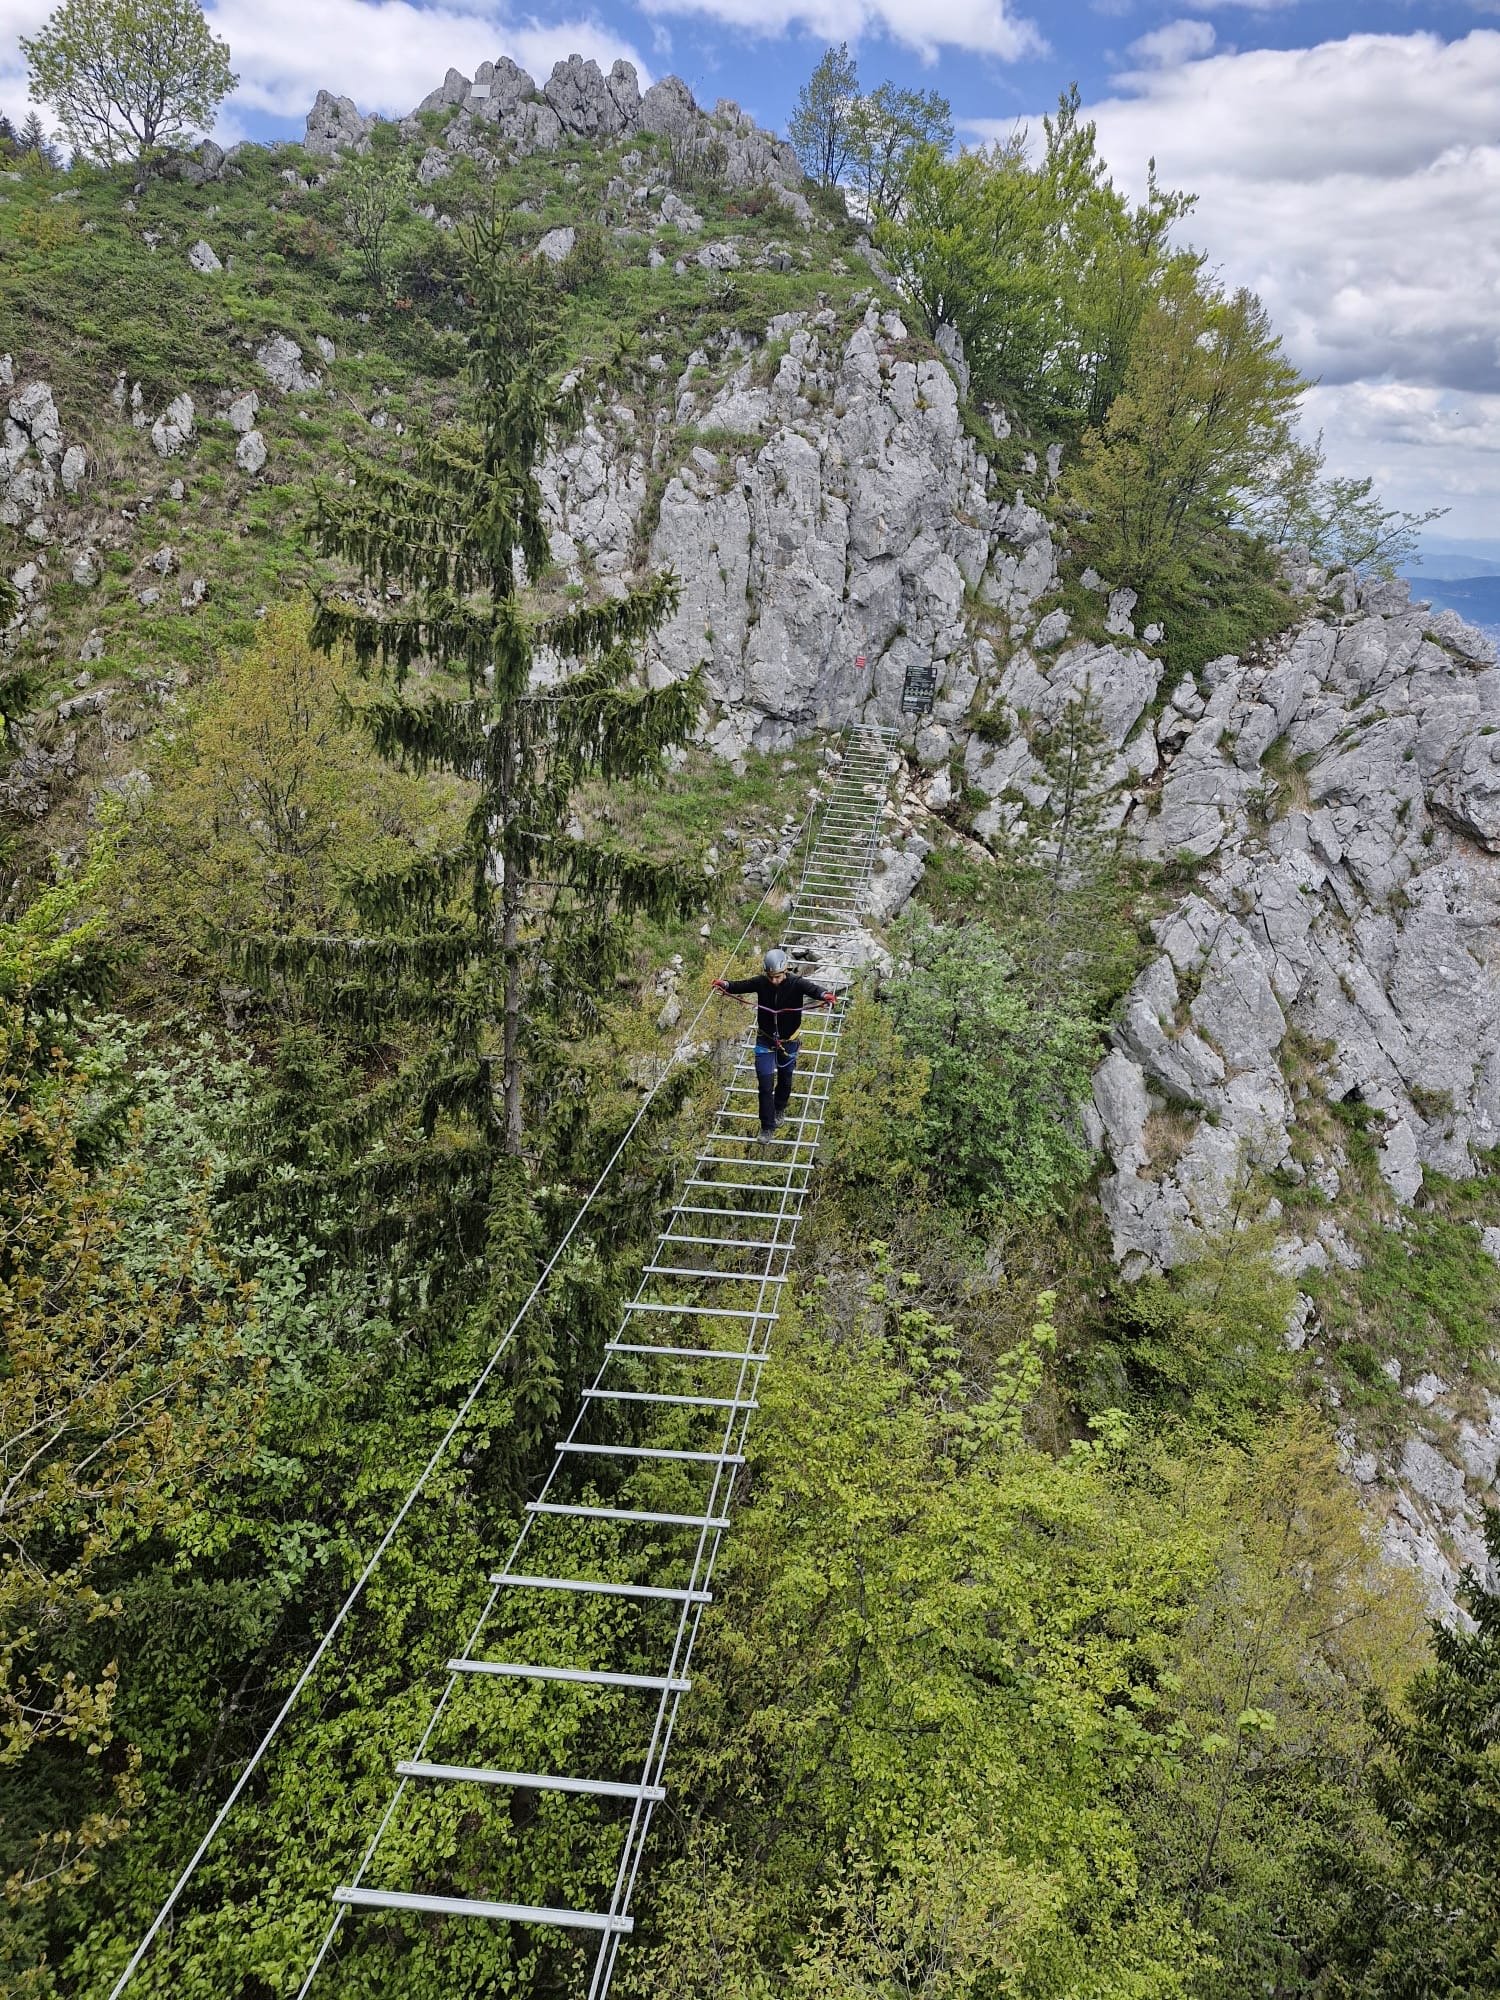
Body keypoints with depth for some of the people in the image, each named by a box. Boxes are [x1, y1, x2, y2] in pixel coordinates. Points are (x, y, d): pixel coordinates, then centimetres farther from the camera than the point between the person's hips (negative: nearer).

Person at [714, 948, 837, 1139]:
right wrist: (725, 984, -41)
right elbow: (741, 985, -19)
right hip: (765, 1040, 0)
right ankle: (767, 1128, 6)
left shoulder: (796, 983, -22)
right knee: (765, 1085, -5)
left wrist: (826, 995, -59)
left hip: (788, 1041, 0)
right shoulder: (761, 983, -16)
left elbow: (813, 989, -37)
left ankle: (780, 1109, 50)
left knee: (785, 1079, 22)